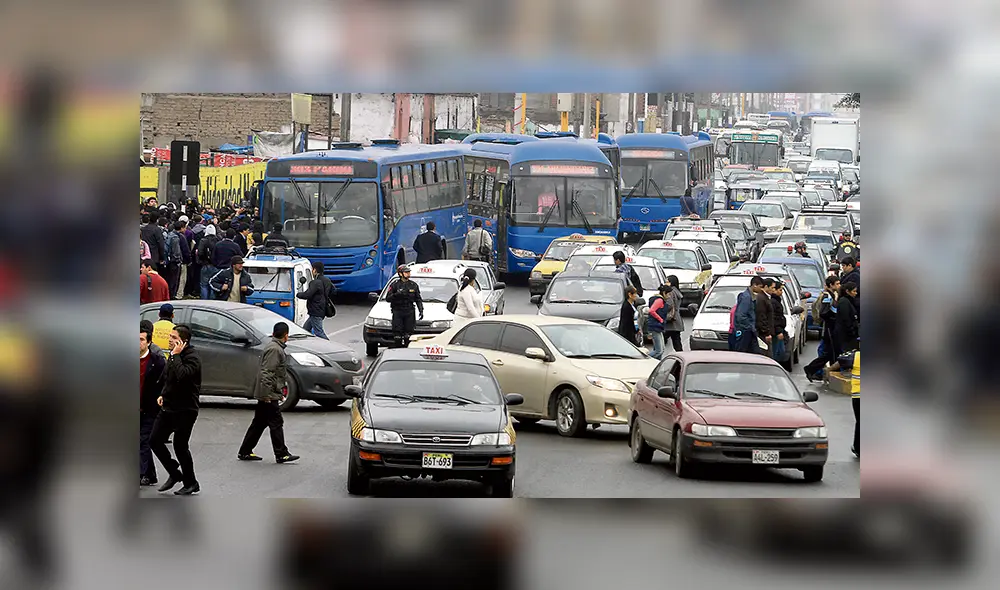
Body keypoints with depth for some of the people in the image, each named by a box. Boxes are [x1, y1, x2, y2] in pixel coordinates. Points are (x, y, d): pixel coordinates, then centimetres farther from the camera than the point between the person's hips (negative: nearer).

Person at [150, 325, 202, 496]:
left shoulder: (192, 357, -15)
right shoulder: (174, 355, 12)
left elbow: (181, 375, -33)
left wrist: (175, 356, -24)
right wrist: (163, 394, 11)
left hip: (185, 411, -9)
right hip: (168, 408, 9)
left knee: (180, 446, -3)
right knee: (155, 440, 5)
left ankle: (191, 483, 11)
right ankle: (174, 474, 21)